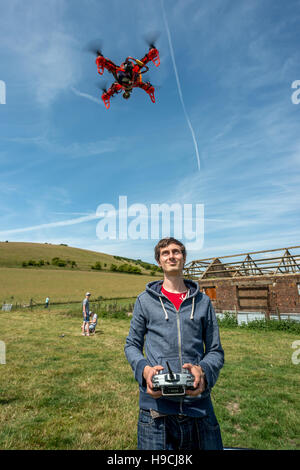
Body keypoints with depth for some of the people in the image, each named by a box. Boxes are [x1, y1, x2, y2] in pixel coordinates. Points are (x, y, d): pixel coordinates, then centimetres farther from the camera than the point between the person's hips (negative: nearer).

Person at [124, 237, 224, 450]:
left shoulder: (203, 301, 6)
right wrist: (144, 369, -11)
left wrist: (203, 370, -13)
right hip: (156, 406, -1)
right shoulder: (145, 300, 3)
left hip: (199, 406, 2)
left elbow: (215, 351, 8)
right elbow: (132, 345, 9)